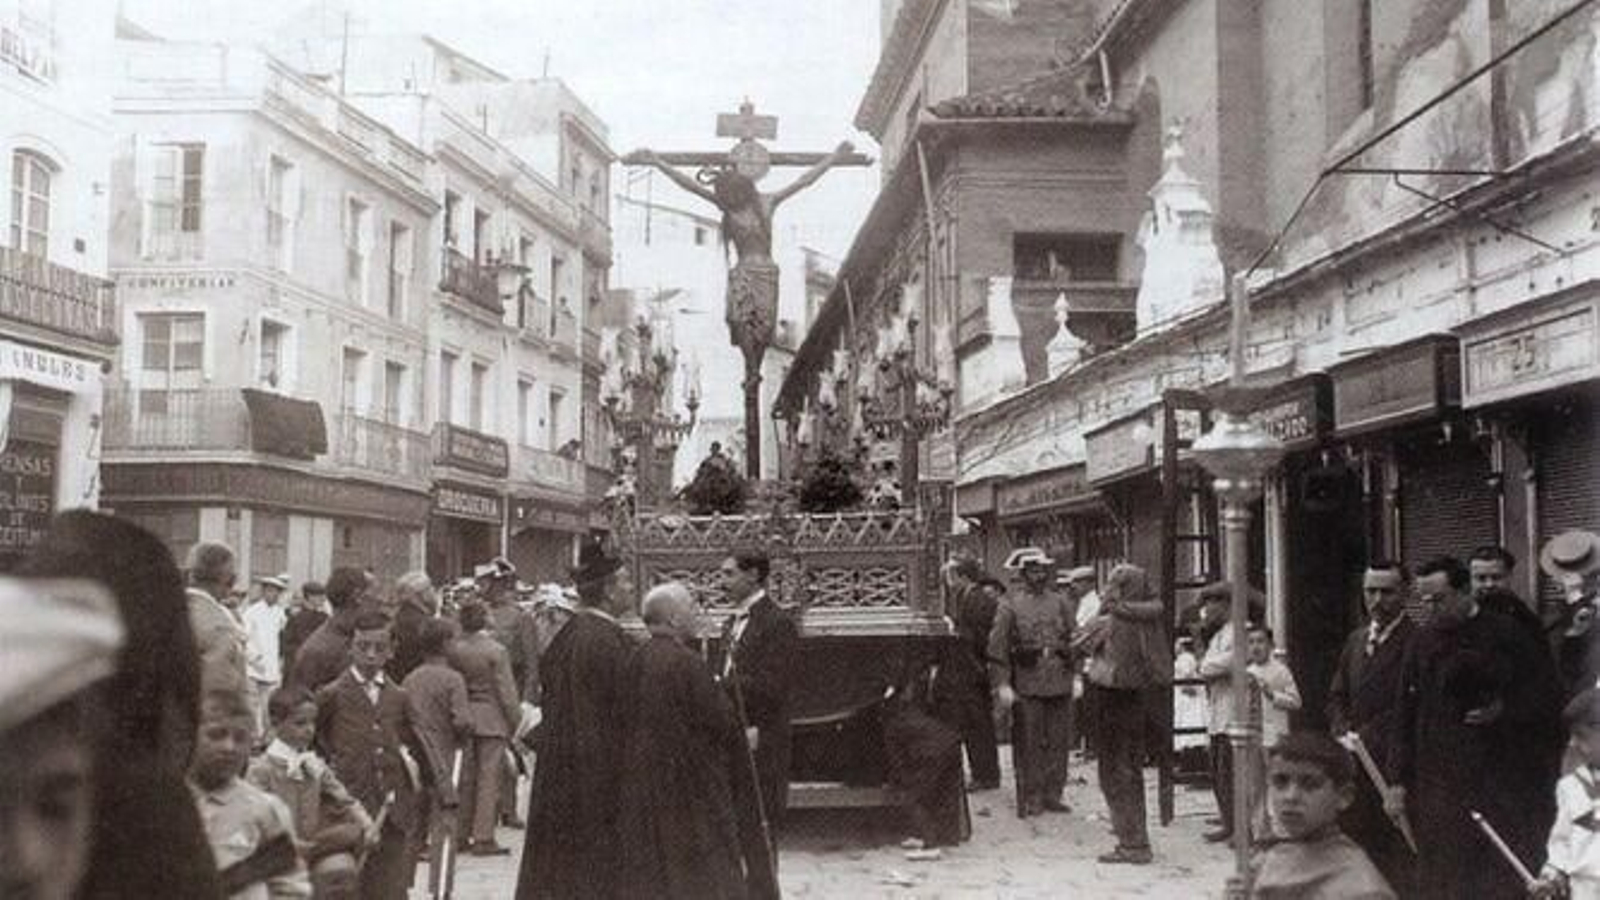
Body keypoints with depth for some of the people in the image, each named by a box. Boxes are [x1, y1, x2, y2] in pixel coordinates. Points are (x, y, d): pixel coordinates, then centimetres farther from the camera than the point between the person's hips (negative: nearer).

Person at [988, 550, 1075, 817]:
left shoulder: (1061, 603, 11)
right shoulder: (1010, 605, 0)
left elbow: (1075, 639, 14)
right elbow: (997, 647, -3)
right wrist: (1002, 684, -10)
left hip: (1060, 683, 3)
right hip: (1026, 685, -3)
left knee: (1058, 743, 6)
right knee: (1028, 745, 0)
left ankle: (1052, 794, 17)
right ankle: (1030, 798, 8)